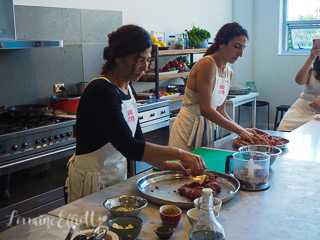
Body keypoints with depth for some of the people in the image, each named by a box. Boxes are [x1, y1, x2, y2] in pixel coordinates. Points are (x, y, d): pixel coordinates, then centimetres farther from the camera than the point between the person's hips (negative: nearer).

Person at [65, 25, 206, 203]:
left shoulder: (128, 90, 4)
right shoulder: (102, 92, -23)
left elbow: (138, 140, 8)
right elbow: (128, 147, -32)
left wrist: (165, 165, -4)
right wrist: (178, 153, -29)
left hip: (118, 175, 8)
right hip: (93, 180, -8)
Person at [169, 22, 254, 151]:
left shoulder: (229, 72, 10)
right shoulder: (207, 64, -16)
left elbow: (220, 111, 13)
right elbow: (205, 109, -22)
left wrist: (243, 130, 2)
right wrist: (238, 129, -18)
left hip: (207, 128, 8)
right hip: (188, 129, -8)